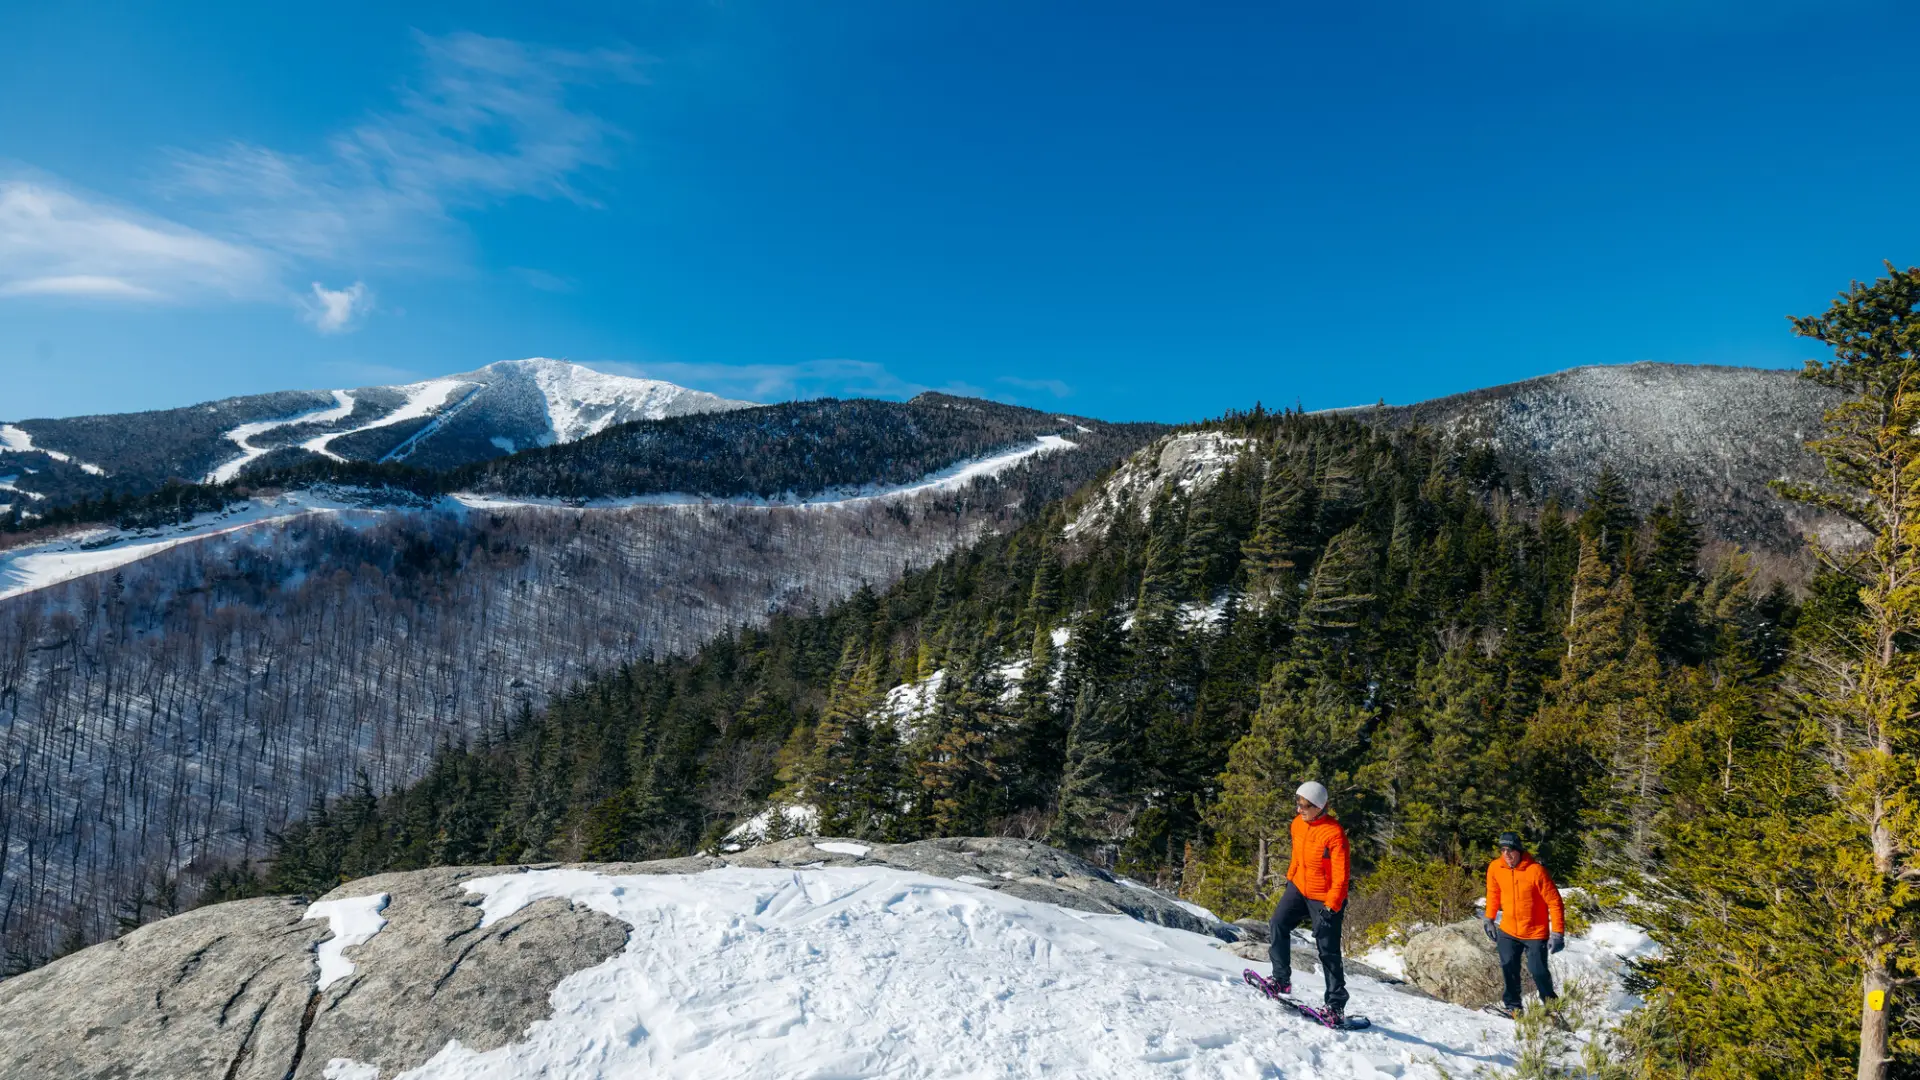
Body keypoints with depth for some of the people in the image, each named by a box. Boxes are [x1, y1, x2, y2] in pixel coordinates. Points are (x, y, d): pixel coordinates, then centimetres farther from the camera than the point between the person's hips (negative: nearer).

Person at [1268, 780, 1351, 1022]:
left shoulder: (1334, 833, -23)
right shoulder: (1298, 824, 0)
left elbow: (1340, 876, -21)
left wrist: (1331, 907, -22)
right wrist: (1290, 878, 22)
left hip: (1325, 899, -6)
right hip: (1299, 888, 7)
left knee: (1328, 951, 0)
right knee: (1278, 925, -8)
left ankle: (1336, 1004, 12)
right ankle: (1281, 979, 5)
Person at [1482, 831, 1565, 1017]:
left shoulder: (1535, 871, -21)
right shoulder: (1495, 868, -8)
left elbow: (1554, 902, -14)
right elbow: (1493, 893, 10)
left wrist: (1558, 932, -15)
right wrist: (1489, 919, 13)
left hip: (1535, 932, -3)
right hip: (1507, 930, 3)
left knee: (1538, 971, -1)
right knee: (1508, 967, -3)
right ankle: (1513, 1005, 15)